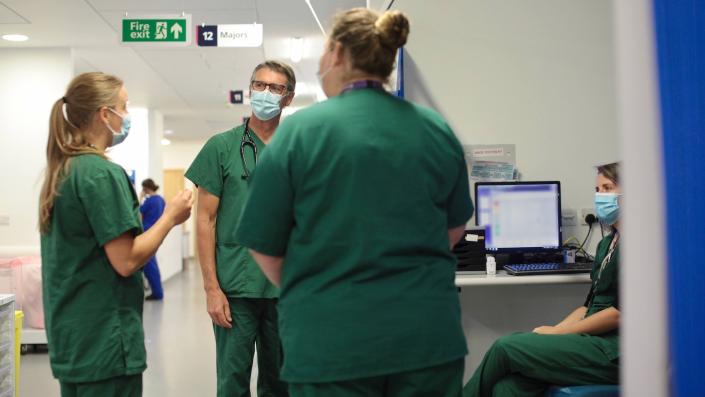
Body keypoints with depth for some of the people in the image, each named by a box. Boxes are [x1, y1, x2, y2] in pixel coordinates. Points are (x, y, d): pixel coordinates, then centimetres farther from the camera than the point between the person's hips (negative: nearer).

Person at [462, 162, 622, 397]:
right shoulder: (608, 243, 21)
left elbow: (621, 311, -16)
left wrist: (557, 332, -10)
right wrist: (552, 331, 2)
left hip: (612, 351, -8)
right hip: (593, 340, 8)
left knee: (506, 347, -14)